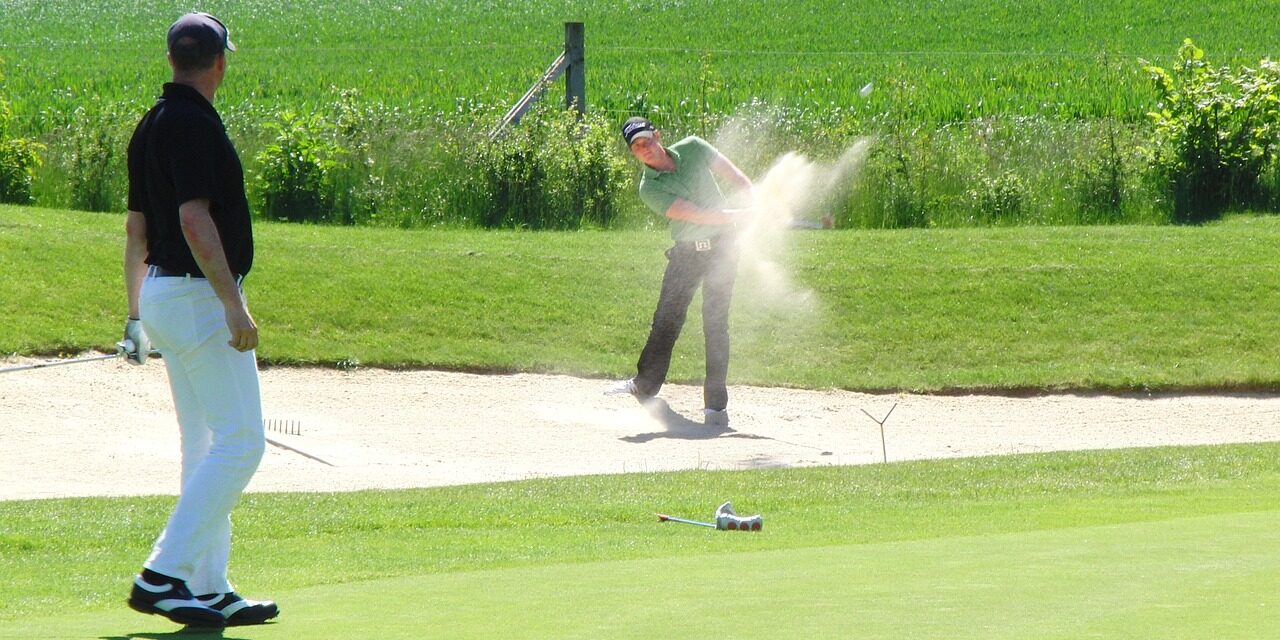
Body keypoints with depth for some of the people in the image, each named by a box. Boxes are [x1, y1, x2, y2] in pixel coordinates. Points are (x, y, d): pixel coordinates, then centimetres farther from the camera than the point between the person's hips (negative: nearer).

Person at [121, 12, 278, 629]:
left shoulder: (151, 125, 14)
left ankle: (208, 590, 13)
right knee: (240, 440, -9)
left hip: (165, 295, 10)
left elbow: (136, 228, 19)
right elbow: (195, 219, -24)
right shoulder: (194, 123, -16)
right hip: (200, 297, -10)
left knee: (207, 447, 12)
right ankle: (163, 574, -13)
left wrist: (137, 314, 25)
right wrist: (234, 304, -25)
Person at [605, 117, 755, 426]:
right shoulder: (650, 188, -12)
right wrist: (741, 215, -29)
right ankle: (645, 385, 28)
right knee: (666, 319, 7)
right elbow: (695, 214, -22)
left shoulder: (693, 148, -4)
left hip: (721, 246, -1)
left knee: (715, 322, -7)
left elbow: (734, 175, 5)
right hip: (686, 252, 1)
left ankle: (716, 403, -5)